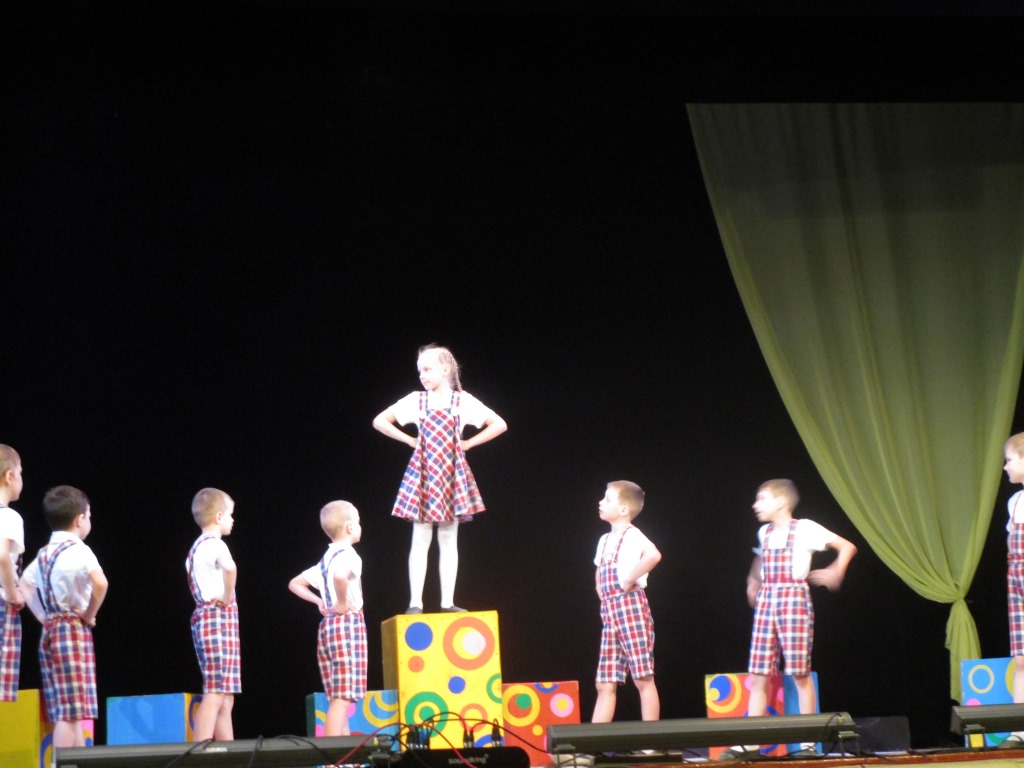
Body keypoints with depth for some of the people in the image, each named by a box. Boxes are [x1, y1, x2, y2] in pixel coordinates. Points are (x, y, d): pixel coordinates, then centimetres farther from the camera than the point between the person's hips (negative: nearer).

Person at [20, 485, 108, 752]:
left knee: (70, 711, 12)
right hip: (73, 630, -8)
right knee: (70, 712, -9)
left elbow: (24, 584, 25)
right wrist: (89, 615, -12)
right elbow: (100, 582, -27)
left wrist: (43, 615, 15)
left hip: (50, 630, 8)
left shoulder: (44, 553, 14)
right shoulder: (78, 550, -11)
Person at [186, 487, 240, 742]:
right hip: (219, 616, -10)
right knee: (216, 694, -14)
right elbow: (230, 567, -31)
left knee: (226, 698, 11)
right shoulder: (214, 544, -10)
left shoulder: (196, 547, 19)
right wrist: (228, 598, -17)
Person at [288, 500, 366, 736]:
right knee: (342, 697, -12)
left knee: (338, 698, 11)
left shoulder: (325, 560, 17)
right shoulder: (347, 554, -9)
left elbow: (295, 584, 24)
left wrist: (319, 602, 14)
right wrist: (342, 603, -17)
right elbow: (340, 576, -32)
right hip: (348, 624, -9)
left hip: (327, 625, 9)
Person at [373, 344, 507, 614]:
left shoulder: (462, 400, 1)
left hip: (452, 473, 0)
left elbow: (499, 424, 1)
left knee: (448, 539, 3)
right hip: (423, 472, 0)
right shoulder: (416, 400, 2)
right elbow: (379, 421, 7)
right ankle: (415, 603, -5)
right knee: (420, 539, -3)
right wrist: (410, 440, 1)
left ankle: (447, 602, 6)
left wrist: (467, 443, -2)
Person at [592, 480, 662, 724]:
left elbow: (654, 555, -29)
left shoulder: (632, 535, -7)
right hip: (610, 612, 8)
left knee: (643, 678, -5)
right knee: (605, 684, 5)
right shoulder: (605, 540, 18)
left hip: (631, 607, -8)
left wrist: (630, 579, -21)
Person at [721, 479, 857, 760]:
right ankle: (750, 743, 0)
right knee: (758, 674, 0)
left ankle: (808, 742, 2)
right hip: (766, 600, 6)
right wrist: (753, 581, 23)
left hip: (794, 598, -6)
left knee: (800, 672, -4)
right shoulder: (764, 533, 15)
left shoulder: (804, 529, -4)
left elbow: (847, 546, -4)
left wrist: (835, 572, -16)